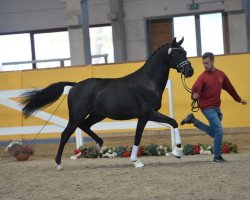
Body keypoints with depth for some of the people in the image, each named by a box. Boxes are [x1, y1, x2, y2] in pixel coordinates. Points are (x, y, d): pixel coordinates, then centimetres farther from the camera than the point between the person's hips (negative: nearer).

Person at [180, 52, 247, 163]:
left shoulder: (221, 74, 5)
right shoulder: (203, 76, -11)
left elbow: (229, 88, 18)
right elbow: (195, 89, -23)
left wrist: (239, 99, 26)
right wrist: (194, 96, -46)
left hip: (216, 107, 7)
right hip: (207, 107, -7)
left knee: (214, 133, 15)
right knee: (219, 130, -13)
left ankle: (193, 120, 23)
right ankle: (217, 157, -2)